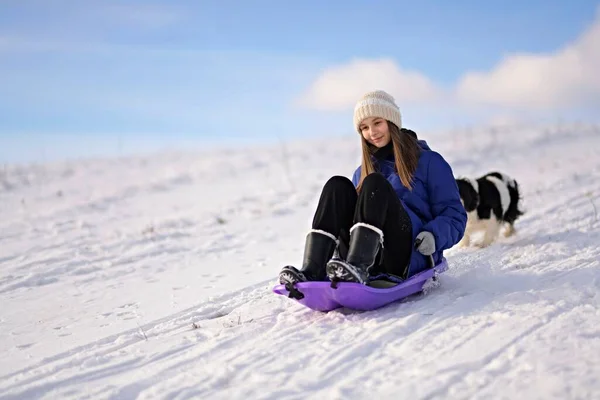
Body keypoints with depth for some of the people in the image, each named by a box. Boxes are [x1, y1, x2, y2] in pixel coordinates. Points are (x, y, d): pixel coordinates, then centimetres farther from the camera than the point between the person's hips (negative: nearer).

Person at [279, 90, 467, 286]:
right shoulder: (362, 173, 25)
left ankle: (357, 268, -47)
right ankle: (312, 270, -36)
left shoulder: (429, 162, 11)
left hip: (411, 254, -4)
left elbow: (454, 215, 5)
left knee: (374, 183, -24)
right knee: (338, 186, -15)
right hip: (367, 258, 4)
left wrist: (434, 236, -17)